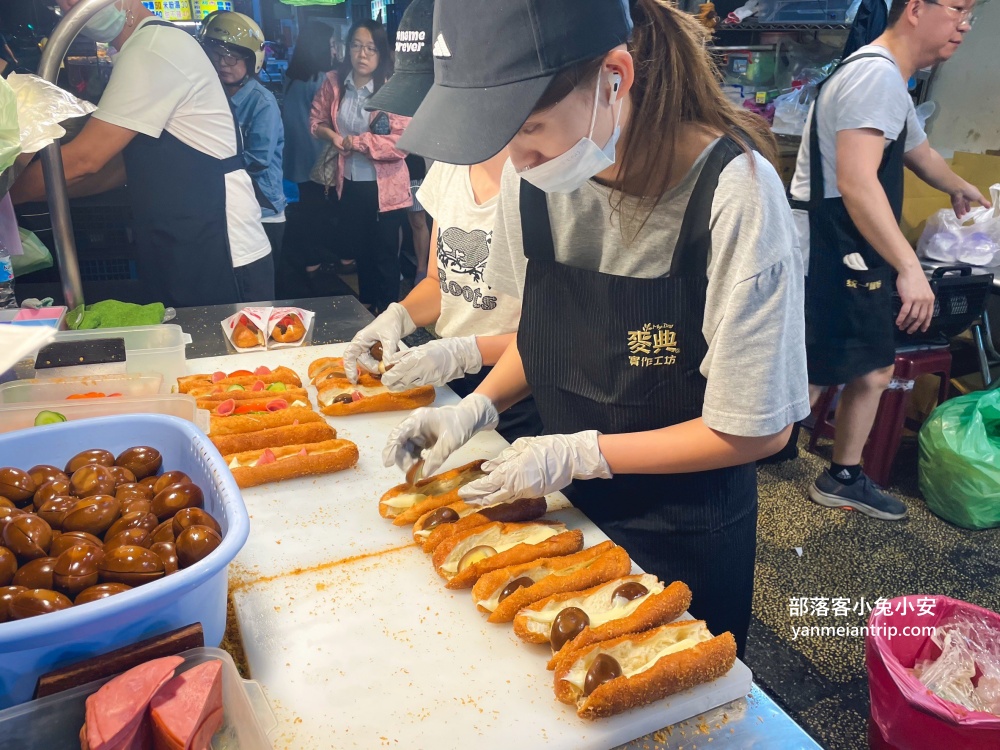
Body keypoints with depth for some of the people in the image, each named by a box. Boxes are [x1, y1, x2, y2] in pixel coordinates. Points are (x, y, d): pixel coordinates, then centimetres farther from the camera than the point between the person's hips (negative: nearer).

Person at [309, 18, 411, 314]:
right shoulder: (334, 83, -1)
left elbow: (403, 142, -23)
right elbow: (316, 120, 12)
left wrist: (357, 141, -18)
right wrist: (332, 135, -9)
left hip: (384, 188, -5)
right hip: (349, 185, 6)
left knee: (385, 256, 7)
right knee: (360, 252, 22)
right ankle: (365, 310, 42)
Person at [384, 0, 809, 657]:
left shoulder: (733, 192, -28)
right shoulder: (535, 172, -12)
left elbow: (759, 430, -20)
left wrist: (581, 454, -21)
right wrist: (477, 409, -10)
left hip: (685, 535, -4)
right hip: (567, 505, 5)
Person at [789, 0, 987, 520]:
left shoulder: (890, 82, 19)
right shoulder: (877, 74, -15)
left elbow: (919, 150, 39)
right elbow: (856, 182, -28)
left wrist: (958, 187, 56)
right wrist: (910, 268, -30)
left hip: (849, 261, 11)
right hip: (827, 261, -11)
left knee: (874, 371, 17)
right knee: (805, 383, -10)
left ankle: (843, 480, 32)